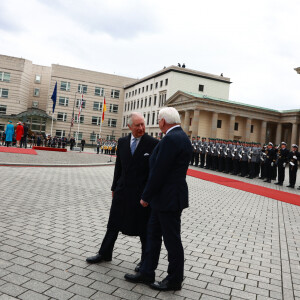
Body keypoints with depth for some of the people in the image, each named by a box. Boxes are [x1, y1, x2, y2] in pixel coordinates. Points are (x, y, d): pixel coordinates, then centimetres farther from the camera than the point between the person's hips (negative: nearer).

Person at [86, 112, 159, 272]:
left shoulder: (153, 144, -9)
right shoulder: (122, 142, 5)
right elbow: (118, 167, 12)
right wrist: (114, 187, 12)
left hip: (142, 193, -4)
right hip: (122, 191, 5)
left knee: (143, 228, 10)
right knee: (114, 223, 16)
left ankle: (146, 260, 29)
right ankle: (105, 254, 35)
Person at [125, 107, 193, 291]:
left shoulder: (171, 139, -21)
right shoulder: (181, 137, 11)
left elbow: (159, 171, -22)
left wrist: (146, 197, -10)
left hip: (169, 199, -10)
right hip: (163, 199, 10)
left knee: (172, 240, 6)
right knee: (153, 235, 18)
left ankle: (175, 280, 25)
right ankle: (147, 273, 32)